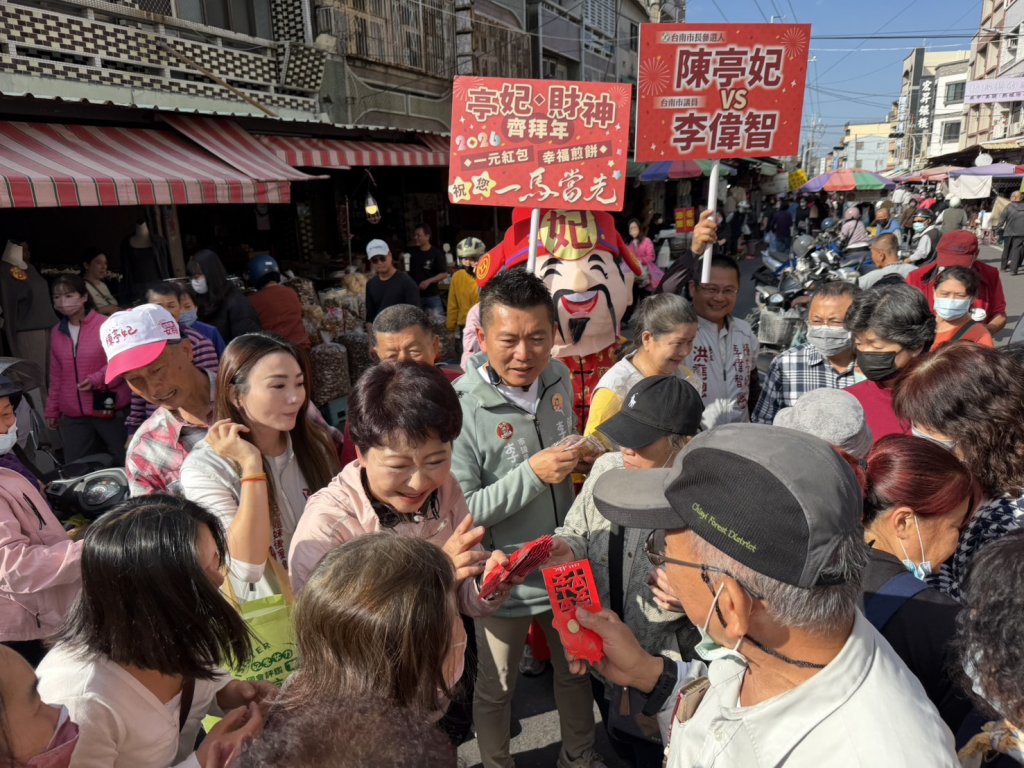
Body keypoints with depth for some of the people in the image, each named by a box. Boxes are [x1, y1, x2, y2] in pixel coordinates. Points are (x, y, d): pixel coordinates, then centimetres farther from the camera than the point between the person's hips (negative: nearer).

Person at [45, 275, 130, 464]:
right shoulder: (56, 332, 8)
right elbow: (56, 375, 15)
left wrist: (97, 380, -21)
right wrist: (52, 409, 17)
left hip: (109, 409, -4)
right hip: (72, 415, 5)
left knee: (127, 462, 7)